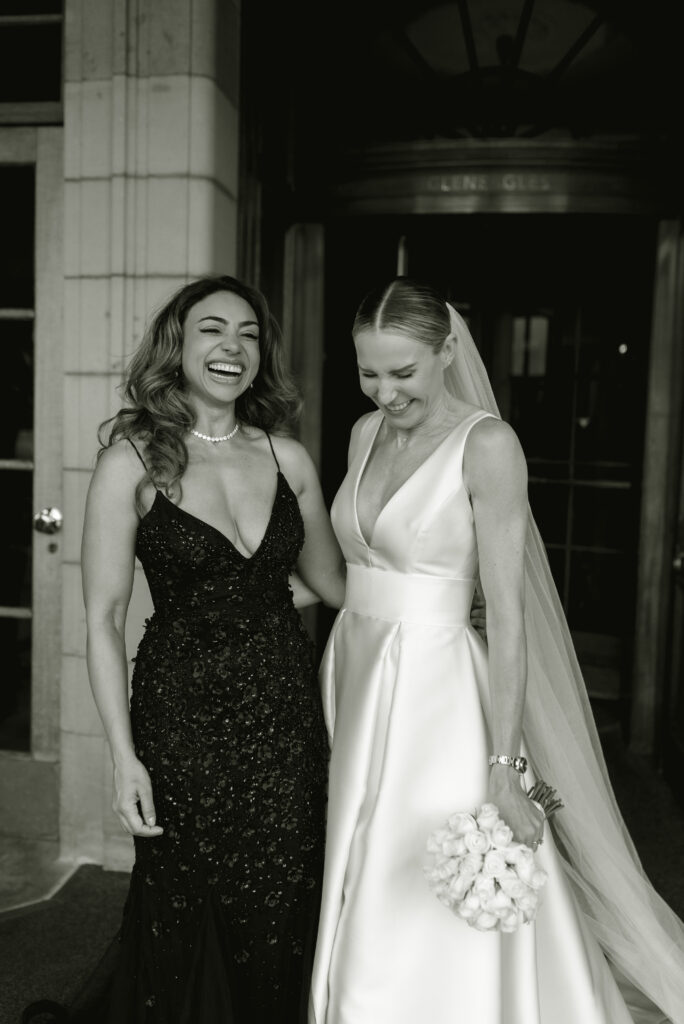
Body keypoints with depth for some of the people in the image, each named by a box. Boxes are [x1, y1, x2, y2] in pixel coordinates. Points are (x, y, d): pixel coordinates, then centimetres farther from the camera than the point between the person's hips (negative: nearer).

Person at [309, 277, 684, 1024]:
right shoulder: (365, 434, 7)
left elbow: (507, 612, -16)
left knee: (432, 930, 6)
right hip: (356, 679, 7)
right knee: (358, 905, 19)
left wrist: (502, 767, -19)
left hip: (436, 692, -6)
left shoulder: (486, 444, -13)